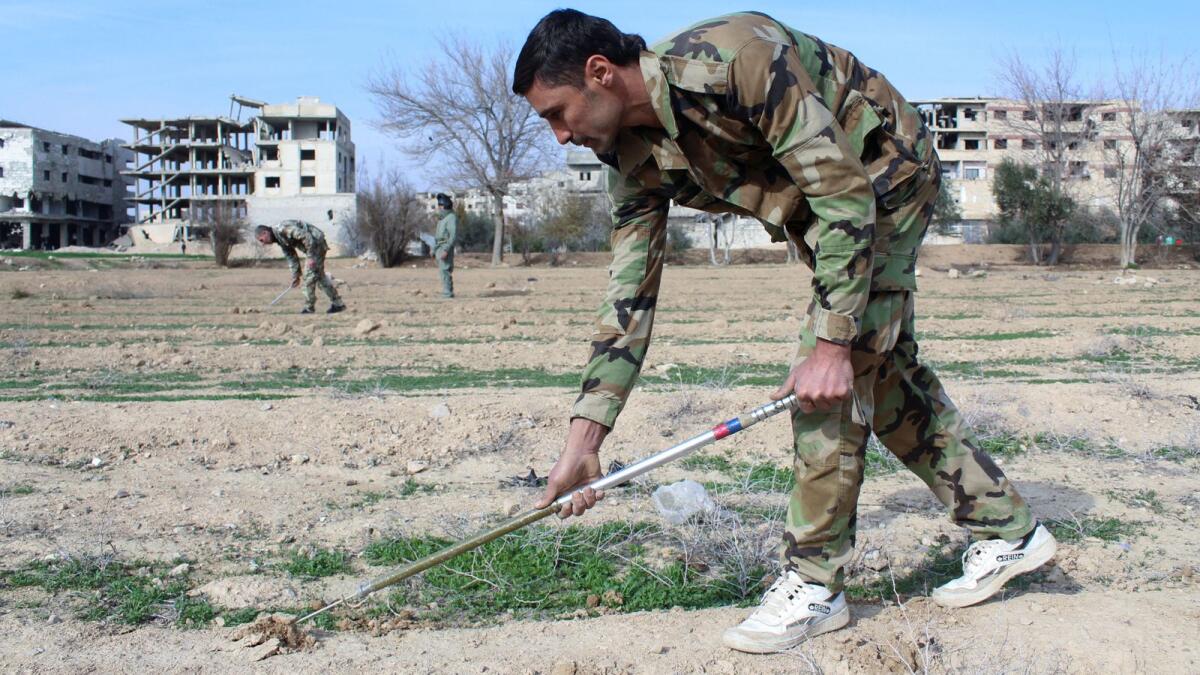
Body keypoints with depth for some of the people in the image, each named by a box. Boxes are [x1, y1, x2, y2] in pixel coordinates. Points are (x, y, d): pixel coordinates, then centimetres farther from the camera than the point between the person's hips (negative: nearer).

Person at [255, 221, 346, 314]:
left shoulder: (282, 229, -21)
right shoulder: (280, 240, 10)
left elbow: (306, 236, -27)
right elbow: (291, 257, 18)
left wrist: (310, 257, -25)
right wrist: (296, 276, 16)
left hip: (316, 242, -11)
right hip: (313, 246, 11)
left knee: (309, 275, -8)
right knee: (320, 276, 16)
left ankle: (308, 308, -1)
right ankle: (338, 303, 22)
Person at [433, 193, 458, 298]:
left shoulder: (452, 217, -12)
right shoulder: (444, 218, 19)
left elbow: (454, 235, -20)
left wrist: (446, 250, -26)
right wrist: (434, 251, 21)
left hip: (445, 248, -10)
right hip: (440, 248, 10)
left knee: (445, 271, -11)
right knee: (444, 271, 8)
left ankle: (448, 293, -10)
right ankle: (447, 293, 10)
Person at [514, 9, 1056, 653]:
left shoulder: (733, 57, -33)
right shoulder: (634, 161, -9)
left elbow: (847, 194, -30)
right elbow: (629, 292, -5)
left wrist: (832, 344, -31)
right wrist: (583, 441, -9)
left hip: (883, 174, -8)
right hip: (818, 201, 8)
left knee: (838, 377, -15)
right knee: (881, 369, 9)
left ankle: (814, 582, -5)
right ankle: (1007, 529, 23)